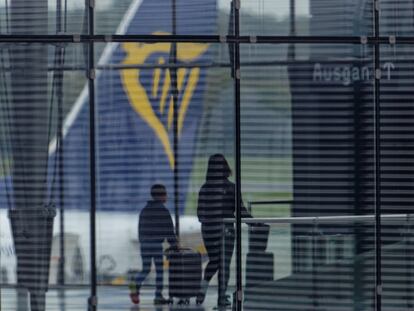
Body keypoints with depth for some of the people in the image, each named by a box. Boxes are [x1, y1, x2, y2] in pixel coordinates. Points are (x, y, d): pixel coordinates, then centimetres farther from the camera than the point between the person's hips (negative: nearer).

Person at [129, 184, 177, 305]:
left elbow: (141, 228, 15)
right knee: (159, 270, 3)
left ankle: (136, 287, -11)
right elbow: (169, 229, -8)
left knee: (145, 269, 12)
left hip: (145, 244, 6)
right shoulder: (163, 210, -8)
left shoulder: (144, 210, 11)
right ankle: (158, 296, 1)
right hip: (156, 245, -6)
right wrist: (173, 244, 0)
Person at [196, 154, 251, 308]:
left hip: (208, 230, 3)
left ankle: (202, 288, 0)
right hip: (226, 229, -3)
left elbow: (200, 213, 4)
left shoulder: (204, 188, 0)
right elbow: (240, 210, -8)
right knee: (224, 263, 7)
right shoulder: (230, 188, -10)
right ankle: (222, 298, 10)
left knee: (214, 261, 19)